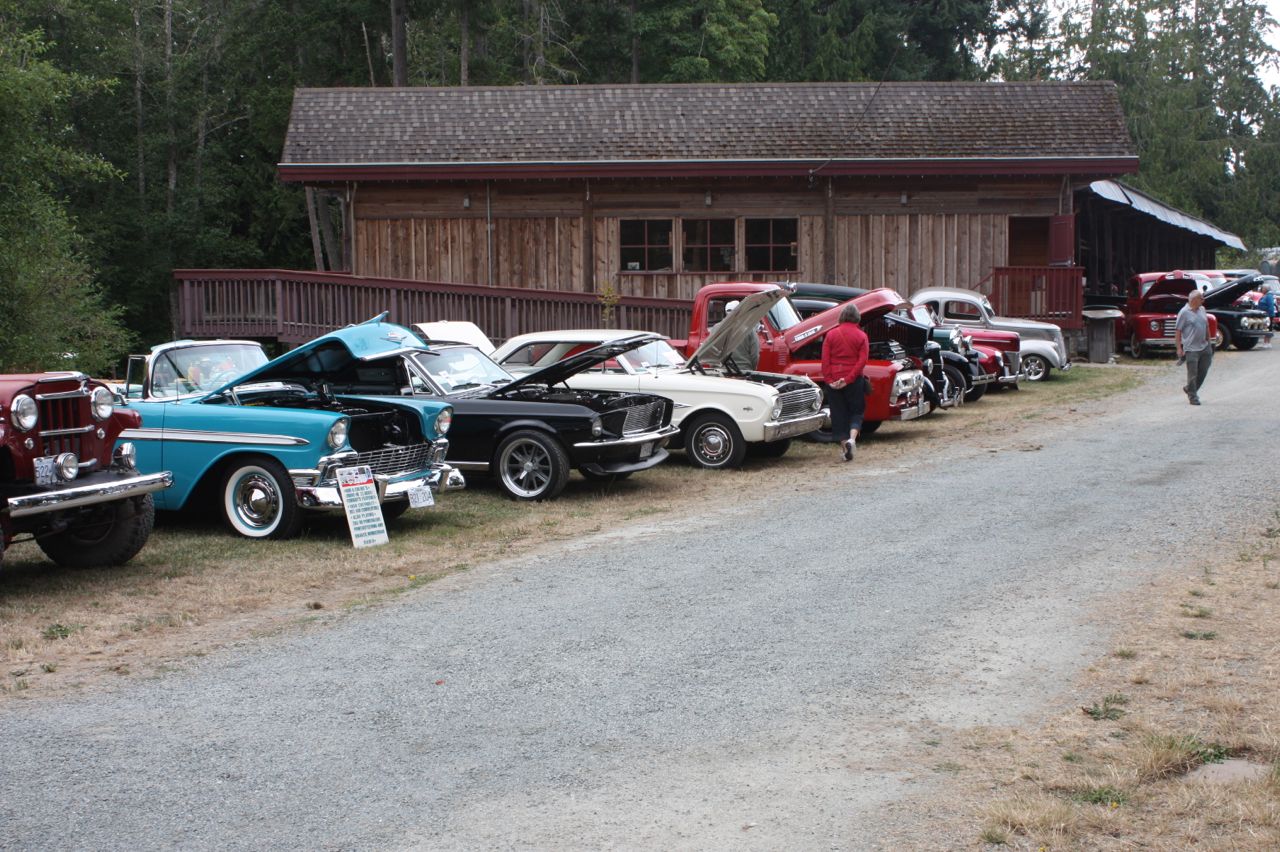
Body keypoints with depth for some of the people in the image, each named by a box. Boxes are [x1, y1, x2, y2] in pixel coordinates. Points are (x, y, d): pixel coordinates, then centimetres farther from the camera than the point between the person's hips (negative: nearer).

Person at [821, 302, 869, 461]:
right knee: (856, 412, 10)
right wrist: (848, 380, -13)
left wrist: (829, 380, -6)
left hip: (833, 382, 1)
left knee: (838, 413, 8)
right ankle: (852, 439, -14)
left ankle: (844, 445, 8)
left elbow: (825, 360, -5)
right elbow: (862, 361, -11)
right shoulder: (861, 336, -2)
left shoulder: (831, 335, 1)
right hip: (854, 381, -1)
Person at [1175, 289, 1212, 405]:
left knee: (1203, 371, 11)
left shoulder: (1202, 310, 11)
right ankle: (1193, 397, 9)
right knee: (1193, 374, -2)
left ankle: (1189, 388, 30)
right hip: (1191, 348, -7)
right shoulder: (1184, 312, -10)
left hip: (1204, 347, 7)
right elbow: (1177, 331, -11)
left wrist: (1208, 341, 18)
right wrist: (1179, 348, -15)